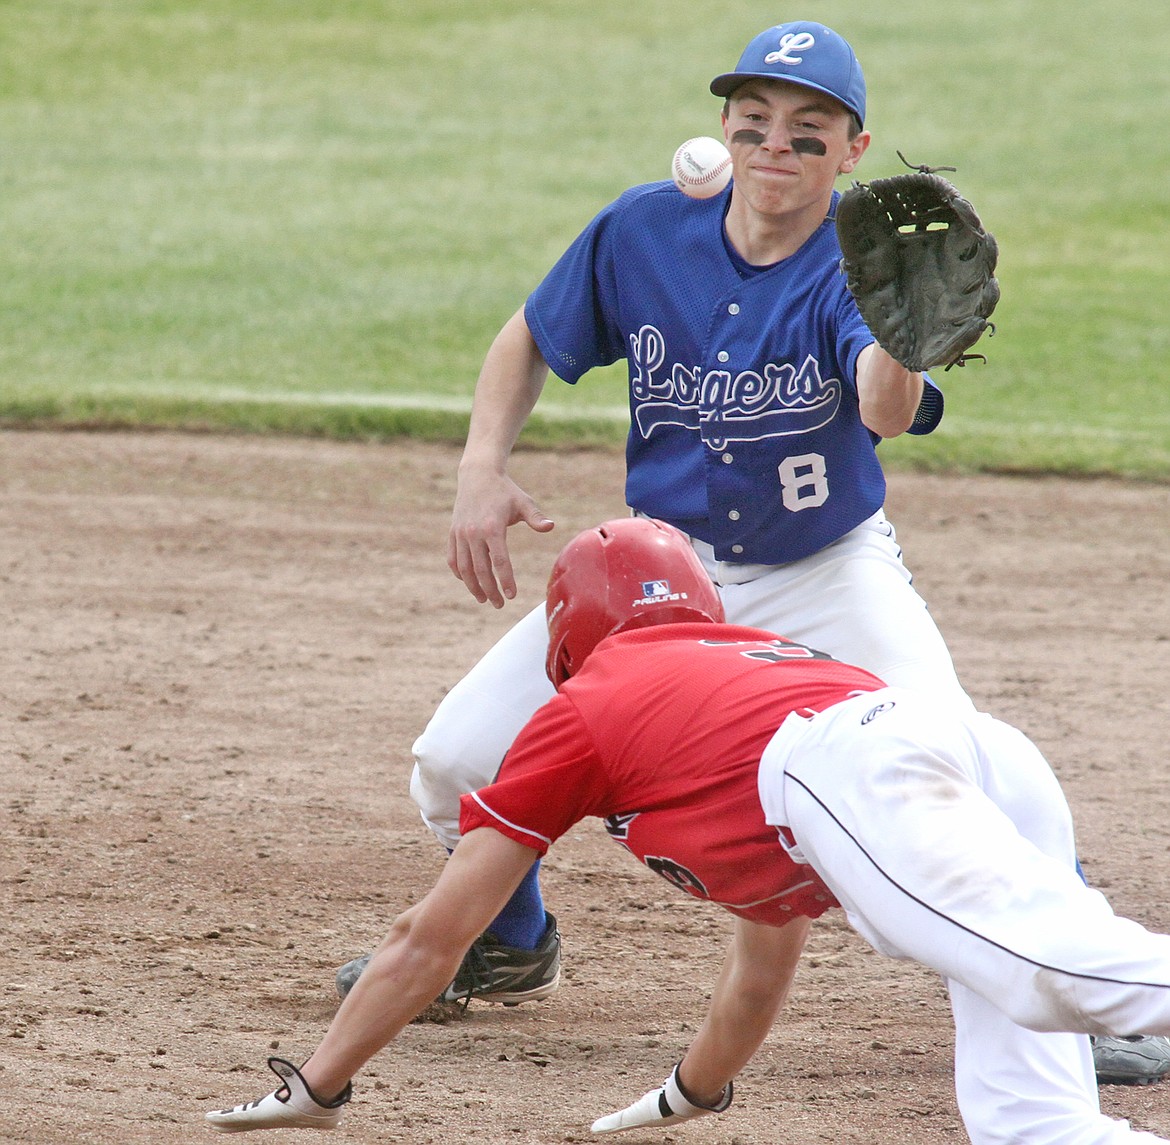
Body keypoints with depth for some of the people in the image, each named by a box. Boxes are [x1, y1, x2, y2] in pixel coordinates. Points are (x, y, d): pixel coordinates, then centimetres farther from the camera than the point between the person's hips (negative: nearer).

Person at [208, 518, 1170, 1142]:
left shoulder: (584, 708, 30)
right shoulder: (765, 656, 46)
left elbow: (430, 942, 34)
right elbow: (766, 961, 57)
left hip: (858, 775, -6)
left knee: (1056, 964, -30)